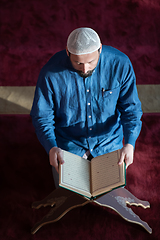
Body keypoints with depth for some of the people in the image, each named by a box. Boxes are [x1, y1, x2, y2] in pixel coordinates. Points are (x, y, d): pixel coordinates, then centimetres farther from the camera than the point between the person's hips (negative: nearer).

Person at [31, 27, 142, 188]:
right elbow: (42, 115, -13)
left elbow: (131, 108, -12)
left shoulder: (120, 64, -21)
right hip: (68, 143, -1)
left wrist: (129, 143, -28)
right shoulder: (51, 73, -25)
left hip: (109, 141, 1)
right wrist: (51, 147, -30)